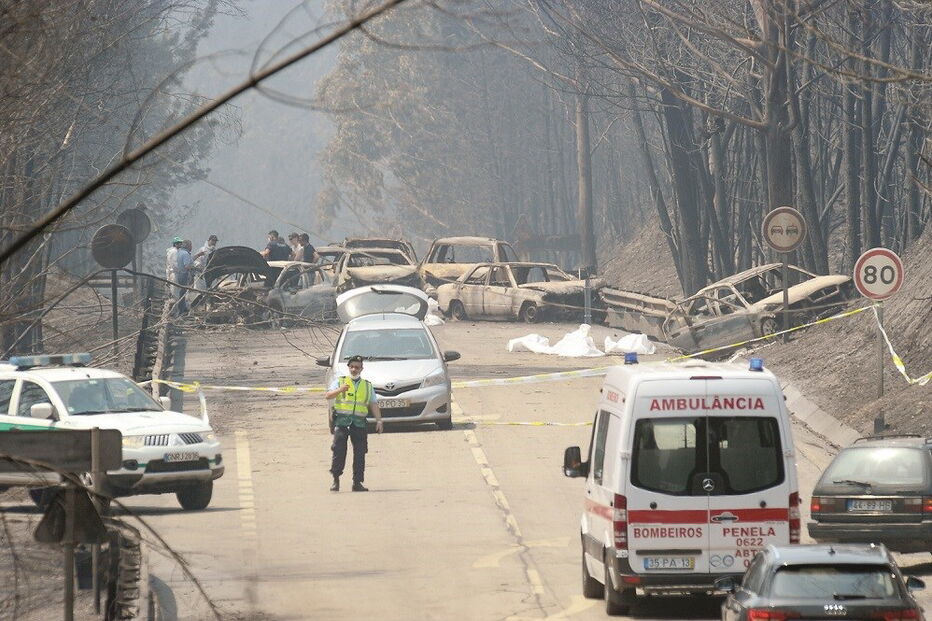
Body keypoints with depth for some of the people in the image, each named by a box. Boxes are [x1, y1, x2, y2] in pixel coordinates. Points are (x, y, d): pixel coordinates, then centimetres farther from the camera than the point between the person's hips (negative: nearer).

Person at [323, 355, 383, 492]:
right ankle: (336, 480, -4)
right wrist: (340, 390, -24)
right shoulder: (340, 381, 10)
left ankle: (357, 482, 2)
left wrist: (379, 420, 0)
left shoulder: (367, 386, 19)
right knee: (339, 450, -10)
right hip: (342, 420, -2)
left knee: (360, 453, -2)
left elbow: (374, 404, 14)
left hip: (359, 423, 2)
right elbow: (328, 395, -4)